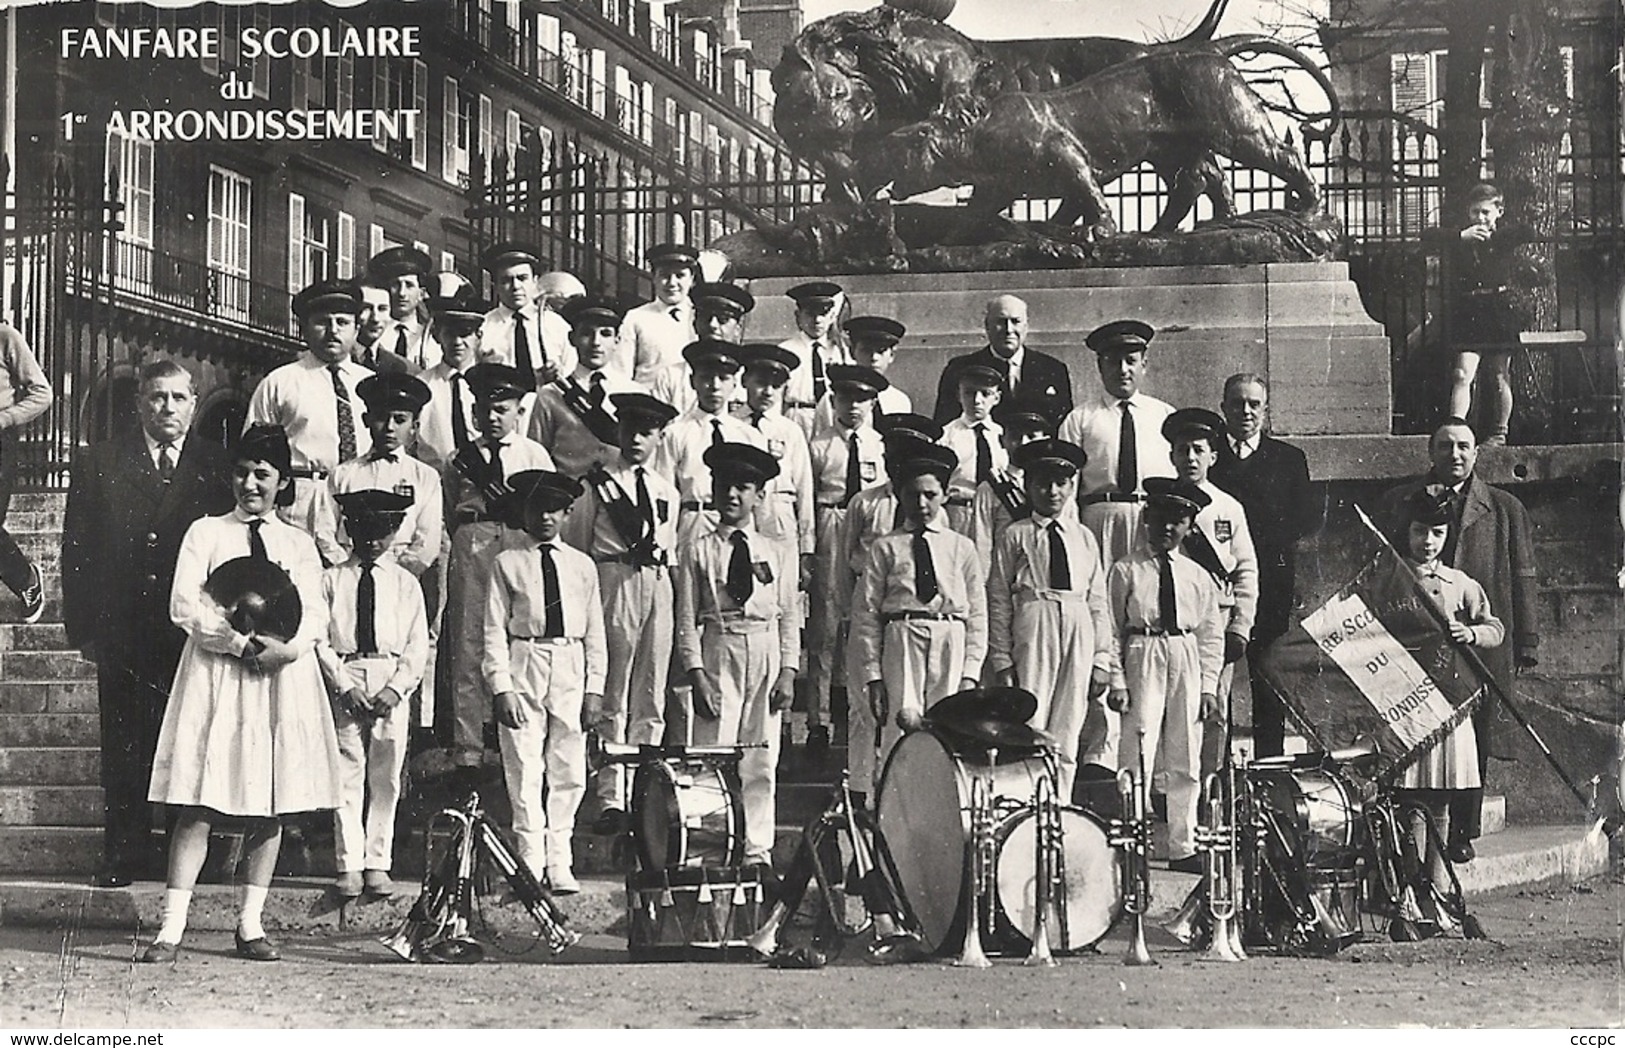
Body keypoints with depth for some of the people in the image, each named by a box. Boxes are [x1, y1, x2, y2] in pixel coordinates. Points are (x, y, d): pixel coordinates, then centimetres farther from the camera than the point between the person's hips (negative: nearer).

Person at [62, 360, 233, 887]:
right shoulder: (99, 465, 7)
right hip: (123, 634, 1)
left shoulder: (218, 467, 5)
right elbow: (77, 550, 5)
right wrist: (84, 626, -2)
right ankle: (126, 851, 14)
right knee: (123, 748, 5)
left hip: (194, 633, -1)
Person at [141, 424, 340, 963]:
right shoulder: (206, 533, 8)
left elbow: (315, 614, 4)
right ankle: (172, 926, -11)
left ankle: (250, 924, 8)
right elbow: (184, 606, -3)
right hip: (216, 673, -2)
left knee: (270, 805, 2)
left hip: (282, 676, 3)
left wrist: (286, 648, -17)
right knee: (199, 802, -8)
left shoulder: (299, 544, 15)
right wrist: (242, 643, -13)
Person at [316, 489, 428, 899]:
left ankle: (378, 864, 8)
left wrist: (395, 689, -9)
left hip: (392, 683, 1)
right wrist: (344, 686, -10)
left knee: (386, 779, 2)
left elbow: (418, 645, 5)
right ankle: (350, 865, 0)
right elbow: (320, 638, 1)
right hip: (344, 683, -1)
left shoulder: (405, 583, 9)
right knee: (346, 776, -3)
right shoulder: (331, 579, 6)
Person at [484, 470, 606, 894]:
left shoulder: (582, 565, 12)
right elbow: (495, 629, 1)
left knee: (568, 773, 2)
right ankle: (531, 863, 2)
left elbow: (595, 631, 12)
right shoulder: (507, 563, 5)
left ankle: (560, 866, 8)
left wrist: (595, 688, 4)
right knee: (525, 772, -3)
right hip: (524, 666, -2)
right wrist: (501, 686, -8)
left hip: (571, 669, 2)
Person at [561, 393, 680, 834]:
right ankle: (611, 799, -3)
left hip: (659, 587, 5)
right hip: (614, 583, -5)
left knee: (651, 699, 5)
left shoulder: (666, 492, 16)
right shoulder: (596, 485, 1)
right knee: (612, 698, -4)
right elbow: (575, 546, 1)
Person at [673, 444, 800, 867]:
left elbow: (790, 617, 10)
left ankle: (757, 851, 7)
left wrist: (787, 673, -1)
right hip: (718, 653, -2)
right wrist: (697, 674, -8)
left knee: (761, 763, 3)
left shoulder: (778, 554, 12)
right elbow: (687, 619, 2)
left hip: (767, 655, 2)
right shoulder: (697, 552, 5)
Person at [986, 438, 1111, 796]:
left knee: (1067, 737, 3)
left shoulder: (1084, 538, 16)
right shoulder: (1015, 537, 6)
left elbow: (1098, 602, 14)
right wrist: (1001, 660, -5)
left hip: (1079, 632, 3)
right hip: (1033, 630, -3)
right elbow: (999, 601, 2)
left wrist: (1101, 660, 7)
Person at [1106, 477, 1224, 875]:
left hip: (1187, 665, 4)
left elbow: (1211, 635, 12)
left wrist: (1208, 685, 4)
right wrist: (1117, 681, -9)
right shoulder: (1125, 572, 0)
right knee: (1137, 757, -9)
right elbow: (1111, 630, -2)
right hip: (1143, 662, -4)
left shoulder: (1198, 577, 11)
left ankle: (1182, 849, 15)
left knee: (1186, 764, 8)